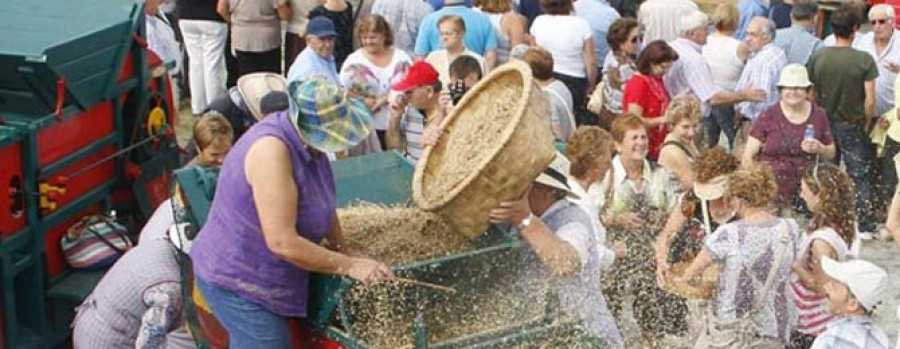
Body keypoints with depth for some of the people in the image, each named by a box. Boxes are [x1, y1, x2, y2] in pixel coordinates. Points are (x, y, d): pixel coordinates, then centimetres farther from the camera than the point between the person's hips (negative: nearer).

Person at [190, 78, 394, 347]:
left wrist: (342, 251, -1)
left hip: (270, 275, 8)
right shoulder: (271, 150, -30)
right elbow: (283, 242, -30)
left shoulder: (308, 140, -5)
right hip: (238, 282, -8)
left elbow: (323, 202, 10)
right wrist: (349, 266, -22)